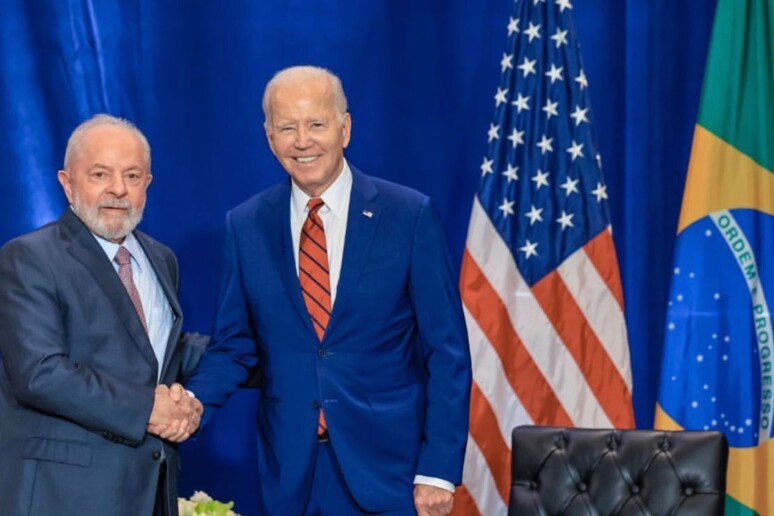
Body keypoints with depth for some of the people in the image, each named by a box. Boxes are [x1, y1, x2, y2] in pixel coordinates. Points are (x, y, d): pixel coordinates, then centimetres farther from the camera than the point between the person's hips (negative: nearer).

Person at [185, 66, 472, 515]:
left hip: (389, 465, -2)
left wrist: (439, 470, -9)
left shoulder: (410, 216, -5)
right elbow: (234, 345, 9)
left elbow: (446, 352, -5)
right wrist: (192, 403, -11)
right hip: (290, 473, 3)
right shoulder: (246, 226, 3)